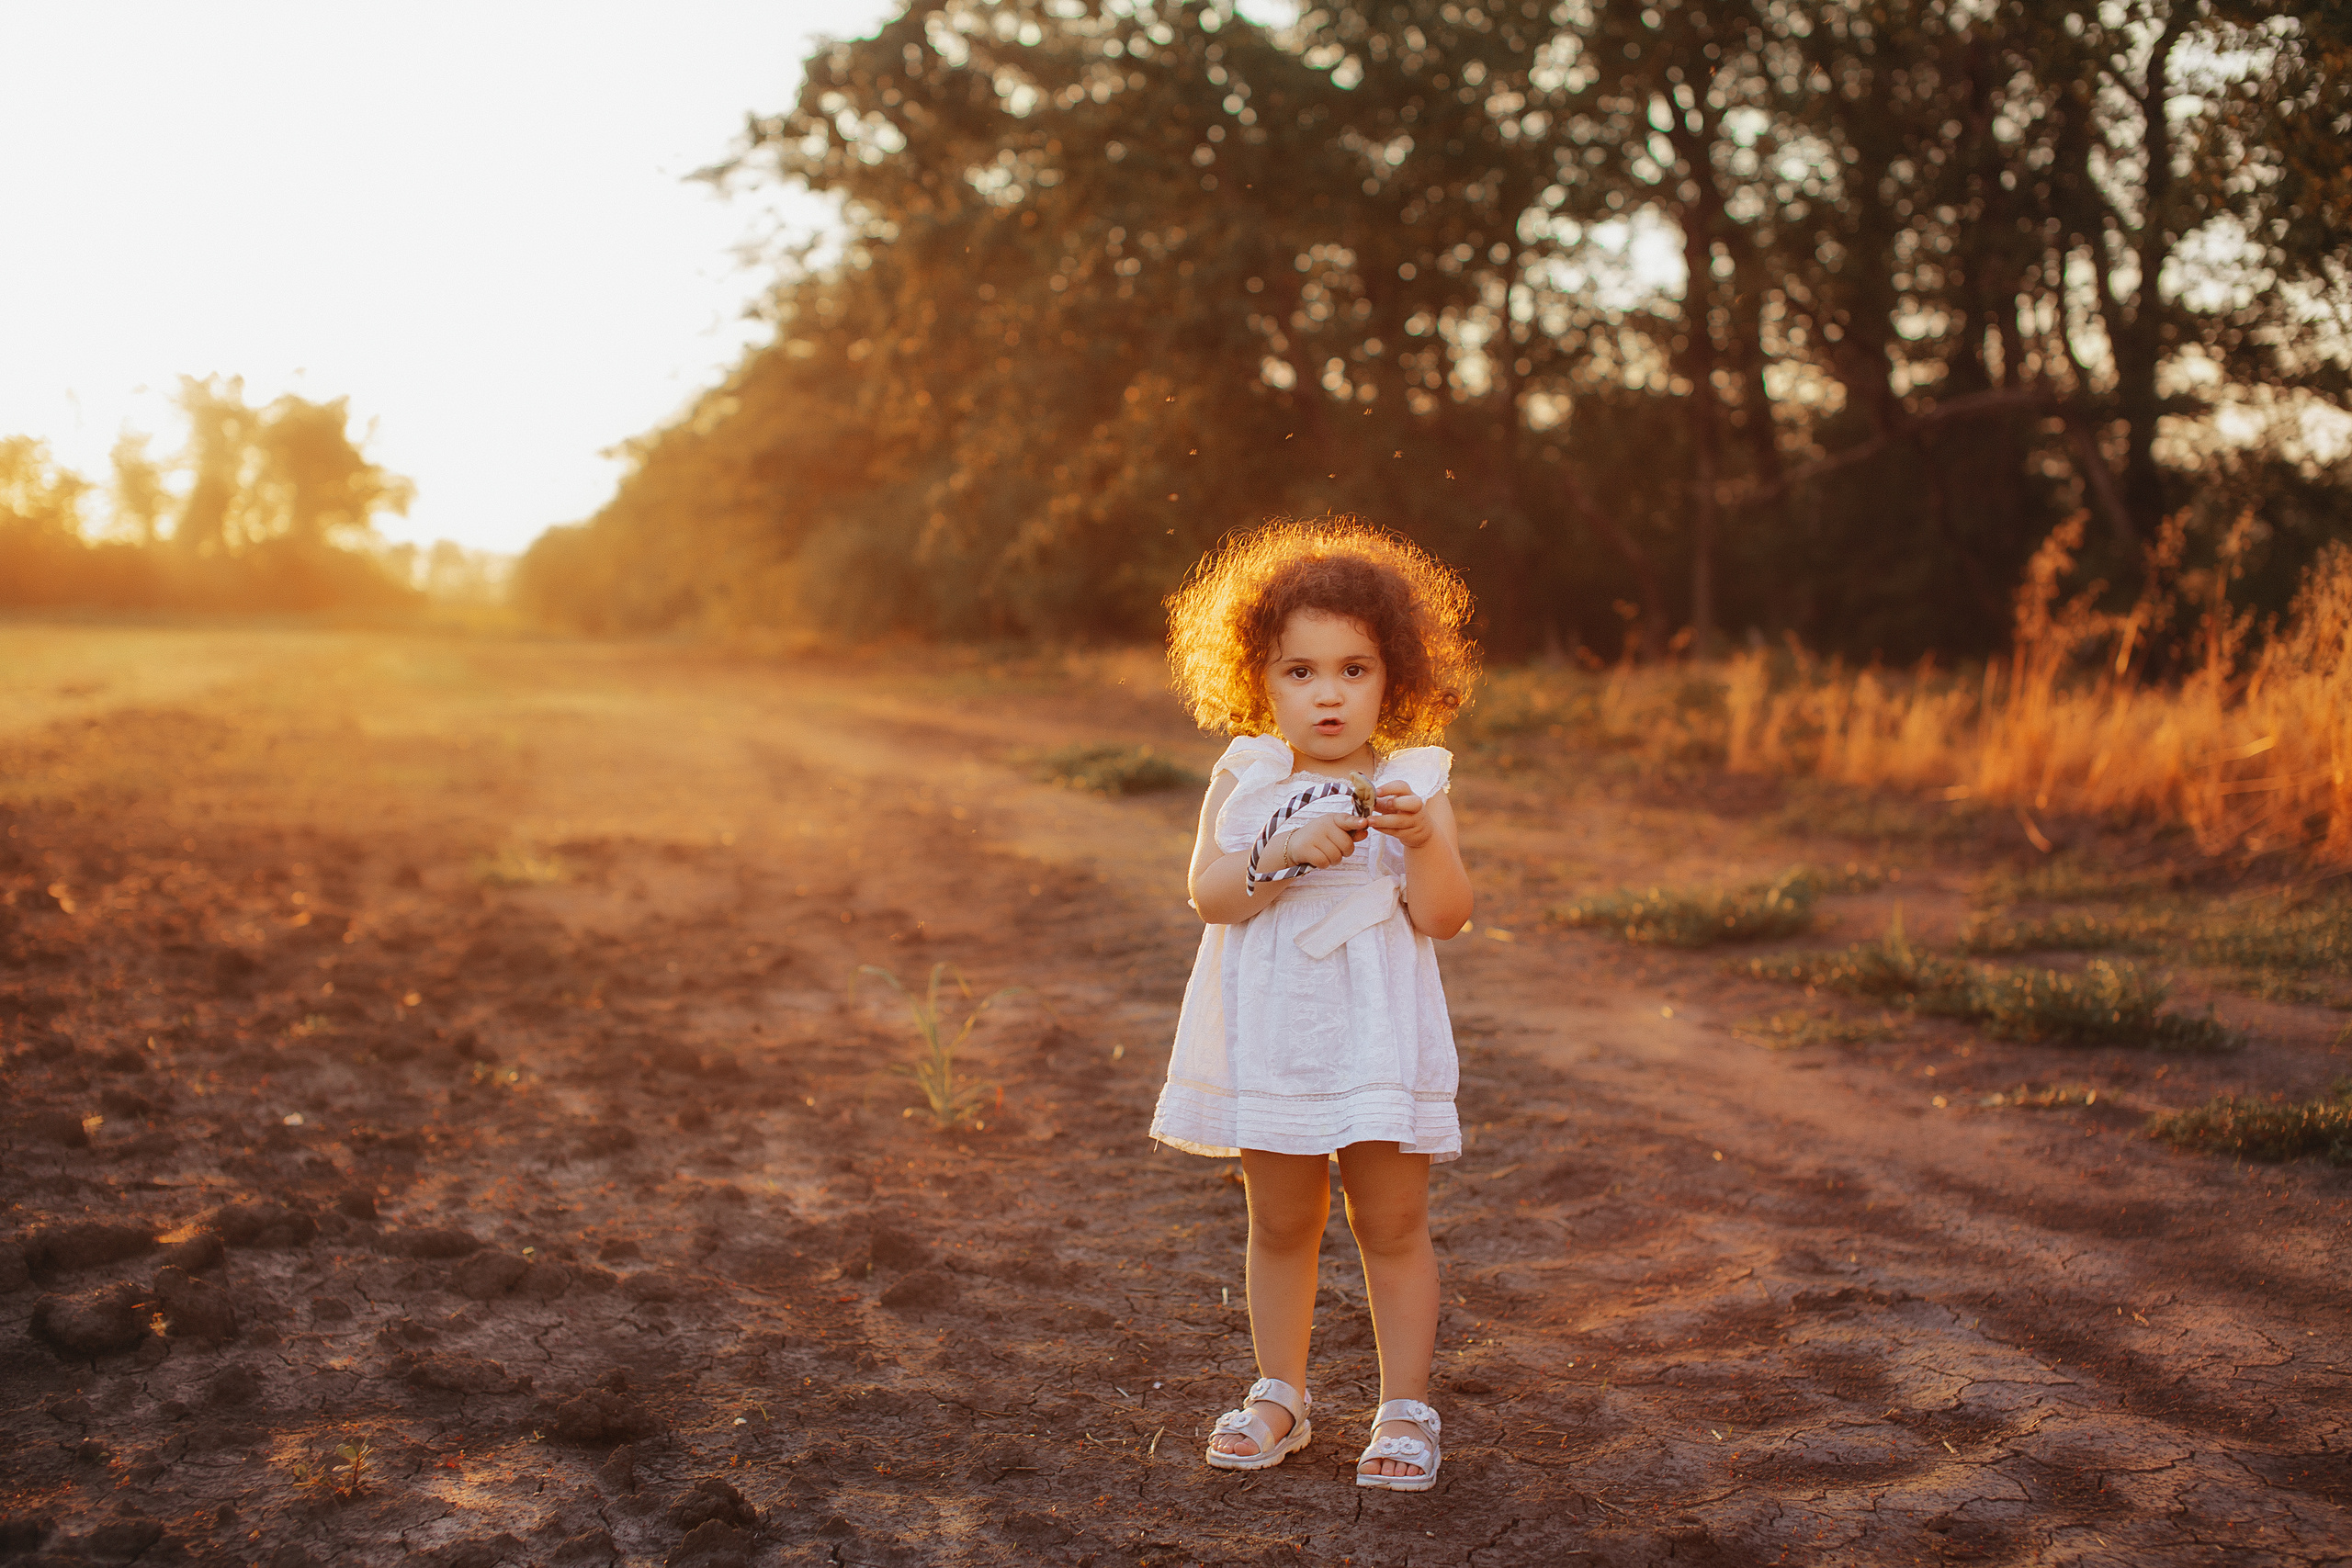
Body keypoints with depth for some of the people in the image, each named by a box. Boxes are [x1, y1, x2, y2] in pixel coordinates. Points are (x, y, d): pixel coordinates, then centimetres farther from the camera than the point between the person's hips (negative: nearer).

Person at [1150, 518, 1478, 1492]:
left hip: (1377, 1037, -1)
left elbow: (1445, 917, -10)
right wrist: (1285, 852, -25)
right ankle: (1279, 1397, 28)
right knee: (1280, 1225, 13)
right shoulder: (1246, 780, 0)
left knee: (1392, 1227, 4)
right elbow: (1209, 894, -11)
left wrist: (1422, 842, -26)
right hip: (1268, 1037, 2)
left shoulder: (1415, 785, -3)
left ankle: (1404, 1412, 17)